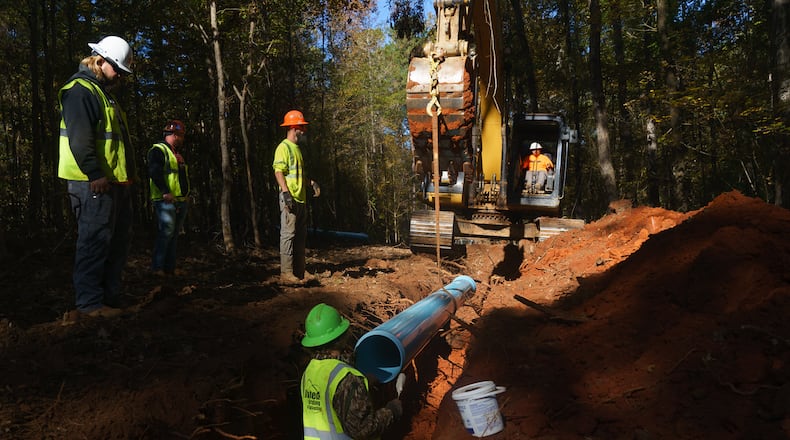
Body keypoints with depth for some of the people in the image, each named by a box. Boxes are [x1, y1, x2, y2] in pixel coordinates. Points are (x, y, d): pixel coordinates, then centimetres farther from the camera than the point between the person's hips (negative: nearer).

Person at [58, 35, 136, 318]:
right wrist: (95, 174, -24)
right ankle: (90, 303, -2)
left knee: (119, 240, 13)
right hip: (95, 183, -10)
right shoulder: (80, 90, -8)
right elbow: (79, 139, -19)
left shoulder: (104, 94, 25)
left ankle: (111, 298, 22)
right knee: (95, 241, -8)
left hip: (116, 183, 11)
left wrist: (128, 174, 20)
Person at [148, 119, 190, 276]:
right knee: (167, 231, -14)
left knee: (174, 234, 9)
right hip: (166, 200, -9)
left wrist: (186, 194, 19)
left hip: (181, 201, 9)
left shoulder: (177, 154, 23)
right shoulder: (158, 150, -5)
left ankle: (170, 267, 14)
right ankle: (157, 267, -8)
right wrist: (165, 192, -25)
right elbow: (155, 173, -18)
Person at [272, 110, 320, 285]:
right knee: (288, 235, -9)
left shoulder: (297, 148, 21)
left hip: (301, 199, 10)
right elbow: (278, 172, -16)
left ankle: (299, 271, 20)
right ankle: (286, 273, -7)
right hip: (290, 198, -10)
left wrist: (312, 182, 12)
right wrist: (286, 193, -25)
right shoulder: (284, 147, -8)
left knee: (300, 236, 12)